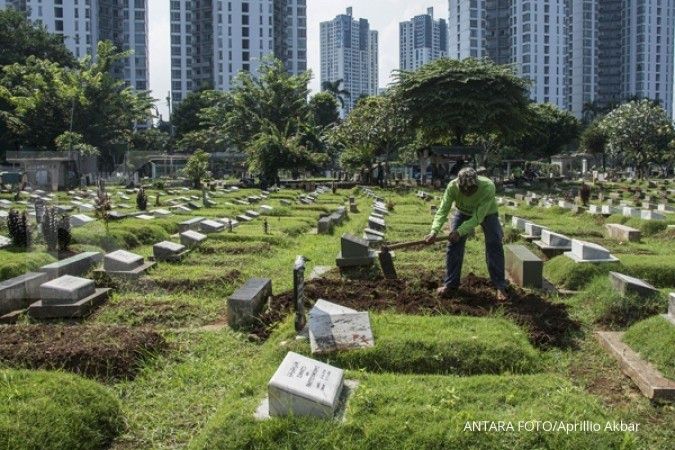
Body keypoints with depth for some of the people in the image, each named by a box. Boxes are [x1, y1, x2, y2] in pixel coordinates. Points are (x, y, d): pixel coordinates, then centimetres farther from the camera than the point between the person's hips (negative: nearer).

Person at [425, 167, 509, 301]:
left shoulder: (488, 187, -41)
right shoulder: (452, 186, -34)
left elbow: (478, 217, -39)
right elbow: (442, 211, -33)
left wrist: (460, 232, -48)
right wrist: (434, 232, -47)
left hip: (487, 213, -2)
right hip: (463, 212, 2)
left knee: (494, 245, -12)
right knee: (453, 244, -6)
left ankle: (500, 286, -1)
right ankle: (451, 283, 7)